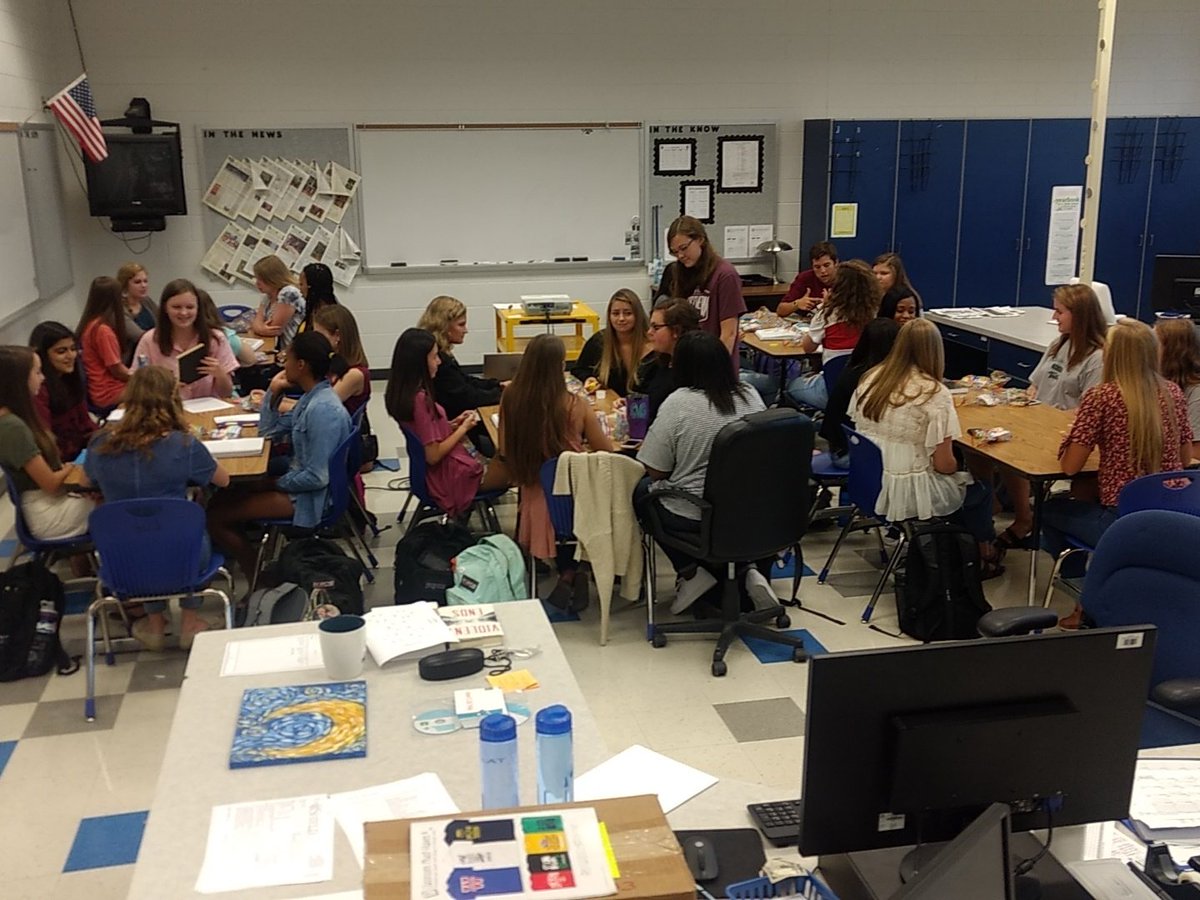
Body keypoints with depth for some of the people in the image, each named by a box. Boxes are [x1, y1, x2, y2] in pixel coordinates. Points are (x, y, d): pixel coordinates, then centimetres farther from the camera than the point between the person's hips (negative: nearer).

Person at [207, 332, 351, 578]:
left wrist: (276, 483, -12)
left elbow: (317, 477, -26)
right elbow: (267, 432, 16)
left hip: (311, 496, -10)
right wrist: (273, 393, 3)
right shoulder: (312, 397, 4)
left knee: (216, 516, -10)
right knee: (222, 499, 12)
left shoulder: (323, 410, -26)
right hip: (299, 480, 10)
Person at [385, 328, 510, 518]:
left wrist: (454, 423, 4)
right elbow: (433, 455, -24)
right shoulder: (420, 399, -26)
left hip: (432, 474, 9)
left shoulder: (401, 394, 1)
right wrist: (463, 429, -11)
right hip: (452, 477, -9)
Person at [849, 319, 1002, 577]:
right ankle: (983, 555, 40)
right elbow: (944, 465, -16)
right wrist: (957, 465, 7)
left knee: (958, 482, 30)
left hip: (868, 486, 6)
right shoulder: (934, 393, -18)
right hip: (908, 494, -6)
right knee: (980, 487, 24)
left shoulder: (871, 378, -2)